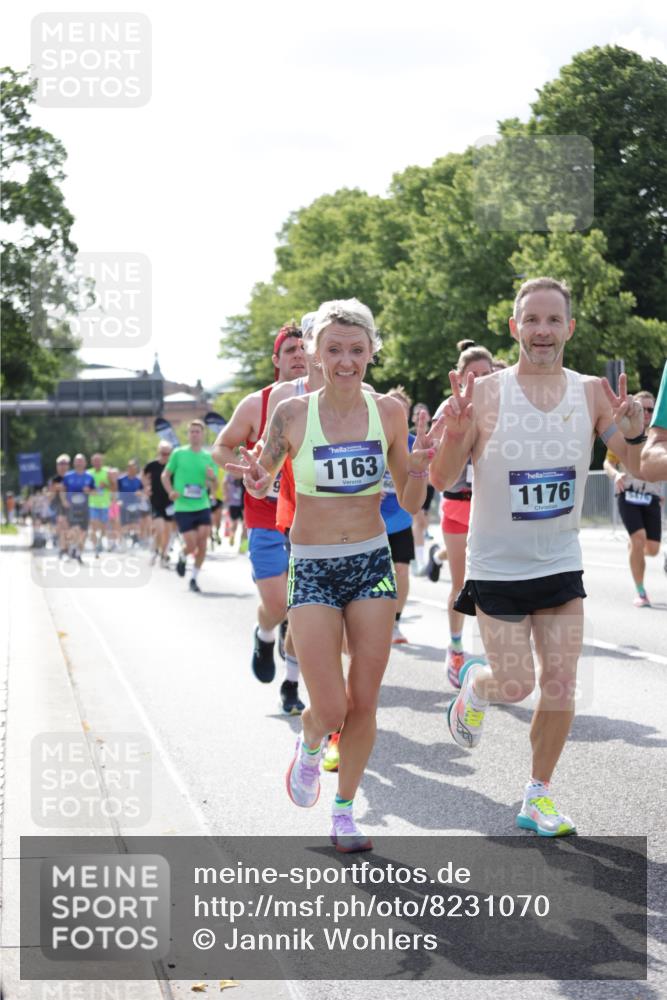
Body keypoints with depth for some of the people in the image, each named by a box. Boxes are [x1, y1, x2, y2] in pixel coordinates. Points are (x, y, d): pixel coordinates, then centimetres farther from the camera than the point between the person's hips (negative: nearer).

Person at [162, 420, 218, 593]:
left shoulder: (208, 457, 6)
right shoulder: (178, 454, 0)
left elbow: (214, 487, 9)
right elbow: (165, 475, 6)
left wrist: (212, 478, -14)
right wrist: (171, 491, -11)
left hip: (202, 506, 2)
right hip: (183, 508, -2)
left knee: (202, 544, -6)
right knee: (191, 545, -7)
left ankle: (194, 578, 10)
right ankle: (183, 558, 29)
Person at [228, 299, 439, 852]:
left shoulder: (388, 411, -1)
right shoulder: (292, 414, -7)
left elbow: (411, 504, 5)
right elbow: (263, 483, 5)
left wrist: (419, 467, -15)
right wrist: (256, 483, -18)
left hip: (372, 563, 2)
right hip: (313, 570, -2)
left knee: (364, 704, 4)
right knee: (330, 709, -8)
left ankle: (344, 810, 25)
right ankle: (310, 745, 29)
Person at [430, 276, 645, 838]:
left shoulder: (592, 393, -4)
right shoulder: (485, 394, -12)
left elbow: (636, 467, -6)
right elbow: (443, 481, -10)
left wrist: (633, 433, -28)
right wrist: (454, 435, -30)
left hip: (561, 564, 3)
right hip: (497, 567, -2)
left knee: (560, 684, 0)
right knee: (515, 685, -3)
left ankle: (538, 796, 17)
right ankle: (473, 687, 32)